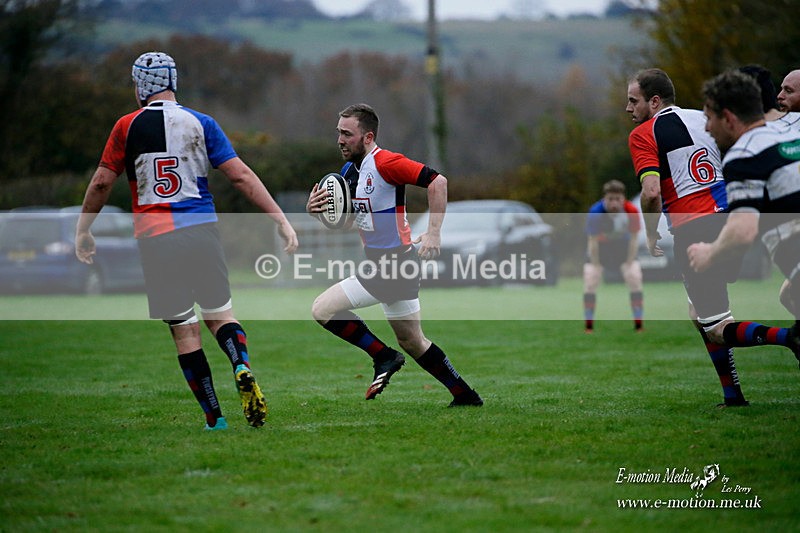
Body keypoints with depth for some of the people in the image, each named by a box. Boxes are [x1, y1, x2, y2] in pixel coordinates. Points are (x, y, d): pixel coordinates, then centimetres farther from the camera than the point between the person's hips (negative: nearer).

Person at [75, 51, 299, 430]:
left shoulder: (128, 126, 2)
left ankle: (214, 417, 3)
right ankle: (242, 367, -18)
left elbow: (101, 183, 6)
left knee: (184, 328, 4)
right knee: (219, 313, 13)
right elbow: (241, 176, 1)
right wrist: (281, 220, 3)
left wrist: (83, 230, 20)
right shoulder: (200, 123, 5)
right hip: (201, 229, 1)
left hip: (155, 238, -1)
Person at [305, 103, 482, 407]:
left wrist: (434, 233, -26)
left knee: (323, 310, -13)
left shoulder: (385, 163, -17)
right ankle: (466, 396, 26)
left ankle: (384, 358, -2)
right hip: (380, 265, 10)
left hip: (394, 265, -10)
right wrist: (316, 209, -2)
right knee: (412, 343, 18)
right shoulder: (349, 170, 11)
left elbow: (437, 181, -23)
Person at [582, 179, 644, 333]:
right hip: (600, 246, -1)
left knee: (635, 279, -13)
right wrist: (596, 266, -23)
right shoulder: (595, 212, -32)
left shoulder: (632, 211, -27)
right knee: (589, 281, -15)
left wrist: (629, 265, -18)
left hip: (623, 246, 1)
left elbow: (633, 240, -17)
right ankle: (588, 327, -3)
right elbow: (593, 242, -24)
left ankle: (639, 326, -4)